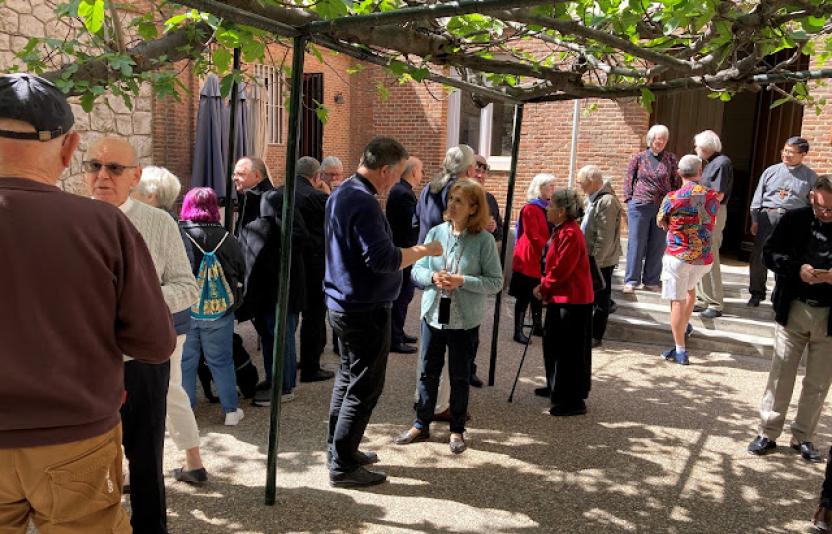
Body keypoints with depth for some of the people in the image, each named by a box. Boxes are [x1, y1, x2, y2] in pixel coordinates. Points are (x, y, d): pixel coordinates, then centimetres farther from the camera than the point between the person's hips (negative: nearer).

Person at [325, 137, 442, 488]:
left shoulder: (341, 193, 10)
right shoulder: (363, 203, -22)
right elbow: (385, 259, -27)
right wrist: (425, 250, -14)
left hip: (342, 304, 10)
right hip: (365, 310, -10)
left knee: (348, 376, 21)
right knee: (364, 388, 1)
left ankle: (338, 448, 33)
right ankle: (343, 466, 11)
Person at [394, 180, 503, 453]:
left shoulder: (484, 239, -10)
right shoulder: (436, 232, -1)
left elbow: (495, 281, -10)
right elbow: (417, 270, 4)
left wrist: (462, 281, -21)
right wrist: (433, 277, -17)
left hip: (465, 320, -3)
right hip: (433, 315, 3)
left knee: (460, 377, 11)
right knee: (428, 372, 13)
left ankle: (457, 430, 29)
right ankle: (421, 425, 30)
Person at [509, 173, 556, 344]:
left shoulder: (547, 207, 11)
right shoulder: (530, 209, -14)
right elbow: (533, 236, -20)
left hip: (542, 260, 8)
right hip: (529, 260, -8)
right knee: (524, 297, -2)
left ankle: (537, 326, 27)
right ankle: (518, 331, 5)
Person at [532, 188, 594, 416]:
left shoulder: (570, 234, -21)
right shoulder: (561, 230, 12)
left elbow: (561, 270, -22)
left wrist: (543, 288, -8)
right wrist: (545, 288, 5)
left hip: (572, 301, -11)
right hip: (560, 298, 11)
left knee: (569, 350, -3)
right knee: (553, 344, 21)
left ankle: (574, 401, 7)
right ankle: (556, 388, 37)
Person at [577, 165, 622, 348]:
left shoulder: (607, 202, -20)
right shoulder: (591, 199, 10)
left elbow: (605, 237, -23)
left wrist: (595, 261, -21)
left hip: (601, 261, -9)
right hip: (589, 257, 9)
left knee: (600, 299, 5)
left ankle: (596, 336, 16)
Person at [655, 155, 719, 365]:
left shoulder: (673, 198, -13)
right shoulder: (713, 196, -2)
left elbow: (660, 223, 3)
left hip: (678, 257, -4)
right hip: (704, 258, 5)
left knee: (677, 301, 1)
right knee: (690, 289, 31)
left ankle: (680, 351, 3)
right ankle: (684, 327, 47)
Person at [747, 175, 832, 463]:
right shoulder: (794, 219, -4)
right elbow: (770, 253, -2)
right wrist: (797, 269, -20)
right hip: (793, 310, 0)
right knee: (781, 374, 6)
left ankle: (803, 437, 25)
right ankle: (768, 433, 17)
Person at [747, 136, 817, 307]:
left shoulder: (810, 177, 4)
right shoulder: (771, 171, 7)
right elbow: (758, 197, 8)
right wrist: (755, 220, 3)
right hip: (767, 216, 1)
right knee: (758, 256, 3)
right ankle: (757, 292, 18)